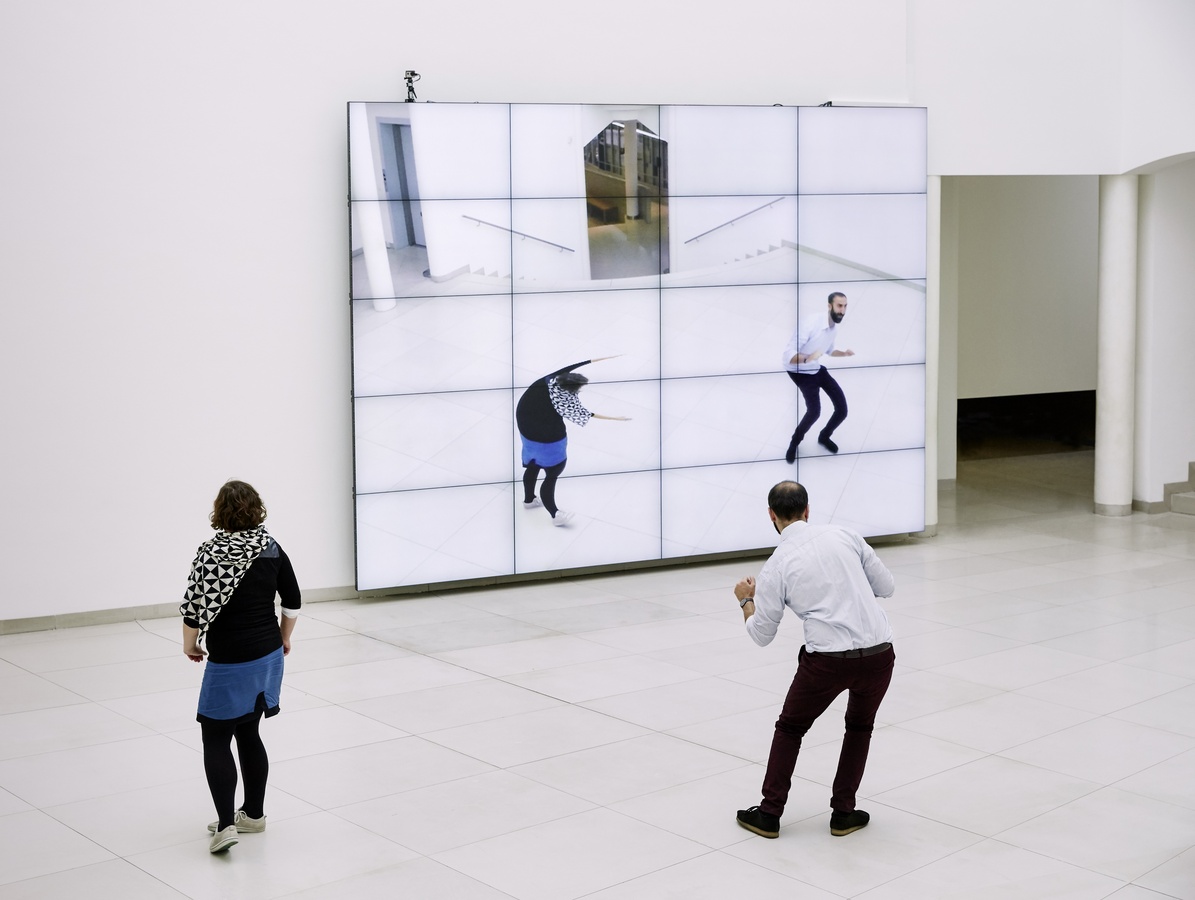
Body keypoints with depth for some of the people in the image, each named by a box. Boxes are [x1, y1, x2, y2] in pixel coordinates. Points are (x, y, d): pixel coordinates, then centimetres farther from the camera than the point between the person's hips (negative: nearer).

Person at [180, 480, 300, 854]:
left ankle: (226, 823, -7)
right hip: (268, 655, 6)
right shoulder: (271, 548, 0)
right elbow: (293, 602, 7)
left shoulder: (211, 553, -16)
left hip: (230, 663, -6)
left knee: (216, 739, 3)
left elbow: (195, 608, -17)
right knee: (248, 733, 18)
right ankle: (253, 813, 26)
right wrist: (284, 638, 22)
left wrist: (190, 645, 1)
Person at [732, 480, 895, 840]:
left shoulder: (775, 567, 3)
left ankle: (769, 814, 19)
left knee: (790, 728, 20)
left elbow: (762, 634, 10)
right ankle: (843, 813, 24)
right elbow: (886, 586, 17)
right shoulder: (845, 535, 11)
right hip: (879, 652, 3)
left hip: (828, 659, -3)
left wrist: (746, 600, 29)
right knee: (860, 726, 28)